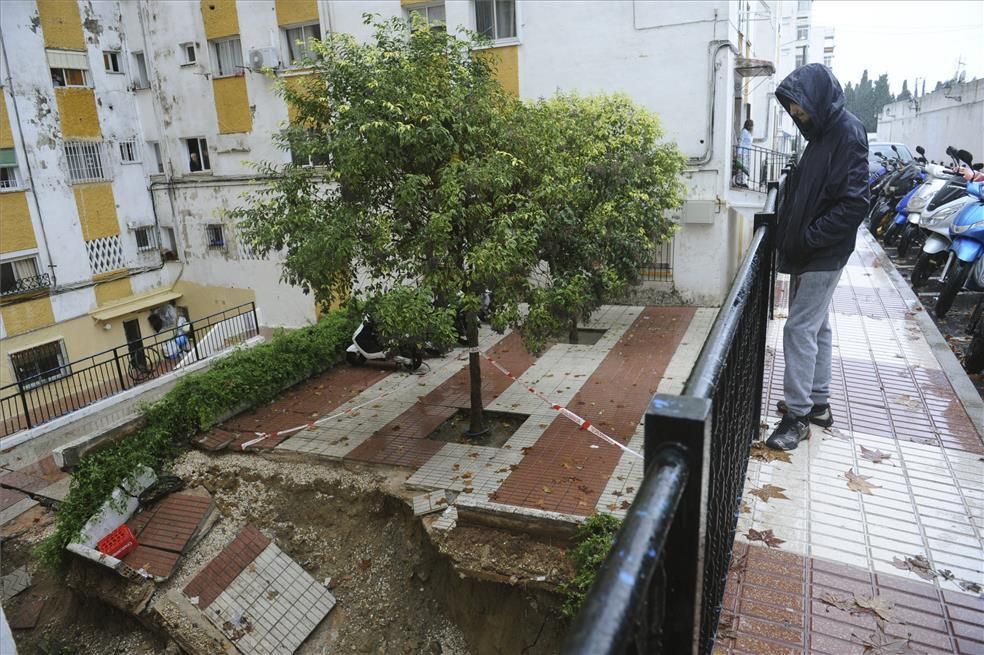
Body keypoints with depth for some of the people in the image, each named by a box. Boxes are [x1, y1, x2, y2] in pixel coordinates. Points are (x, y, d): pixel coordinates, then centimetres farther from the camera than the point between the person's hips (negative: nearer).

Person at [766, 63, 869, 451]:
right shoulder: (823, 132, 11)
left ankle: (798, 415, 2)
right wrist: (789, 234, 6)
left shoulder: (847, 133, -16)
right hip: (810, 253, 9)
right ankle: (818, 403, 27)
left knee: (800, 329, -7)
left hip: (823, 255, -9)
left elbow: (854, 204, -22)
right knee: (817, 327, 15)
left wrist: (808, 238, -19)